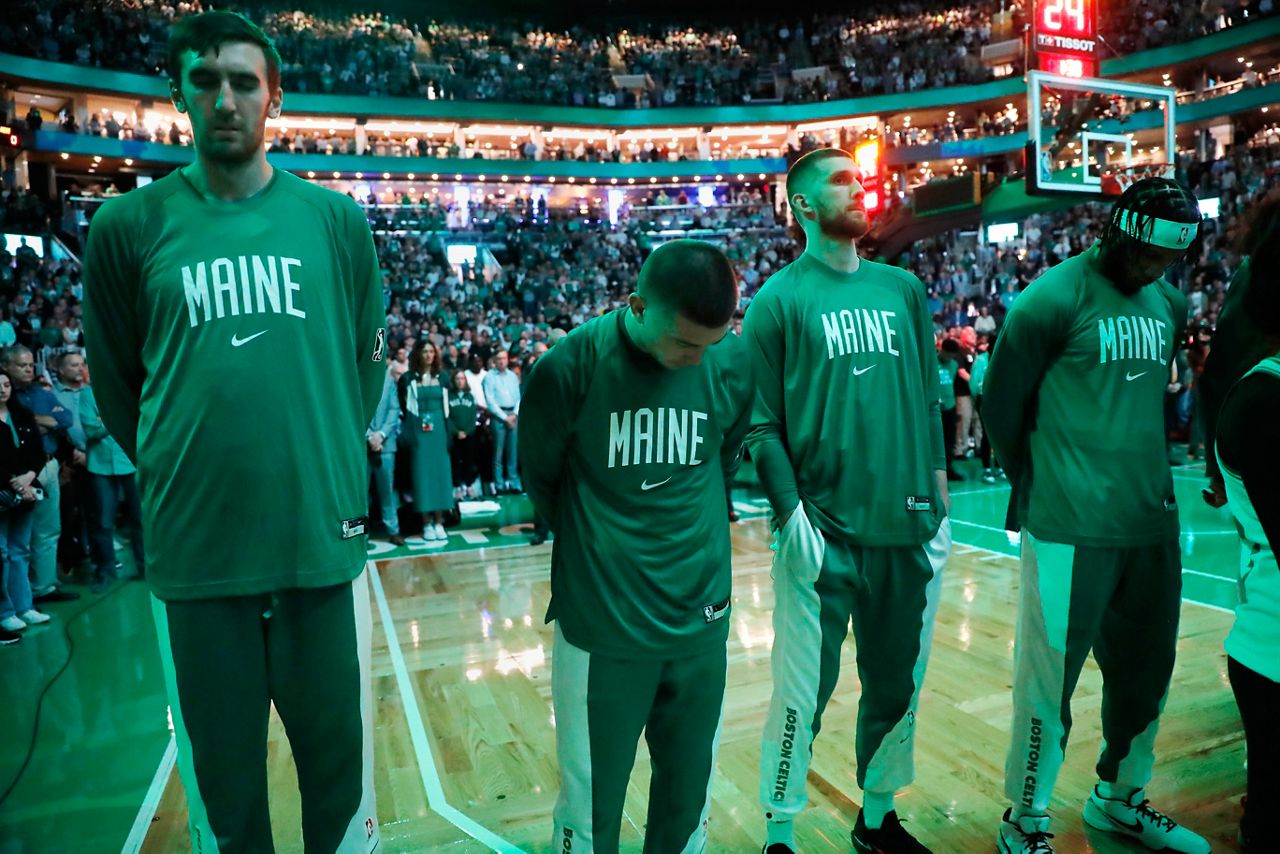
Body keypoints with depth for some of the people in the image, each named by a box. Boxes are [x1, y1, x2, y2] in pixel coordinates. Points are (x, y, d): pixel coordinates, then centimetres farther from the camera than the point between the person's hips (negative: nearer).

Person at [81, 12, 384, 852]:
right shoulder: (130, 225, 2)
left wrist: (337, 462, 9)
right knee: (221, 765, 16)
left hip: (324, 536, 1)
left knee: (340, 752, 14)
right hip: (194, 548, 0)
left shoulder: (336, 221, 4)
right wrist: (176, 474, 9)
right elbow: (117, 381, 10)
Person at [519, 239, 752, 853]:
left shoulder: (733, 364, -6)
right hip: (600, 622, -2)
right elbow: (540, 479, 0)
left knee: (688, 794, 17)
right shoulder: (569, 368, -15)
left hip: (702, 620, 3)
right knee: (592, 804, 11)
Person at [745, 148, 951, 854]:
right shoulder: (779, 299, -2)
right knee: (803, 694, 2)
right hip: (822, 534, -4)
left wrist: (940, 505, 9)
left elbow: (929, 402, 13)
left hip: (910, 531, 5)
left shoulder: (904, 288, 11)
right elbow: (761, 422, -6)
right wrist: (792, 514, -15)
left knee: (897, 688, 15)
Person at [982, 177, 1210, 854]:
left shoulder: (1169, 304, 12)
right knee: (1049, 679, 1)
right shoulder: (1056, 298, -9)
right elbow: (1001, 401, -6)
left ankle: (1118, 799, 39)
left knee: (1146, 669, 18)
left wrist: (1145, 477, 14)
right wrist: (1037, 488, 2)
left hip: (1152, 523, 7)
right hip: (1071, 529, -7)